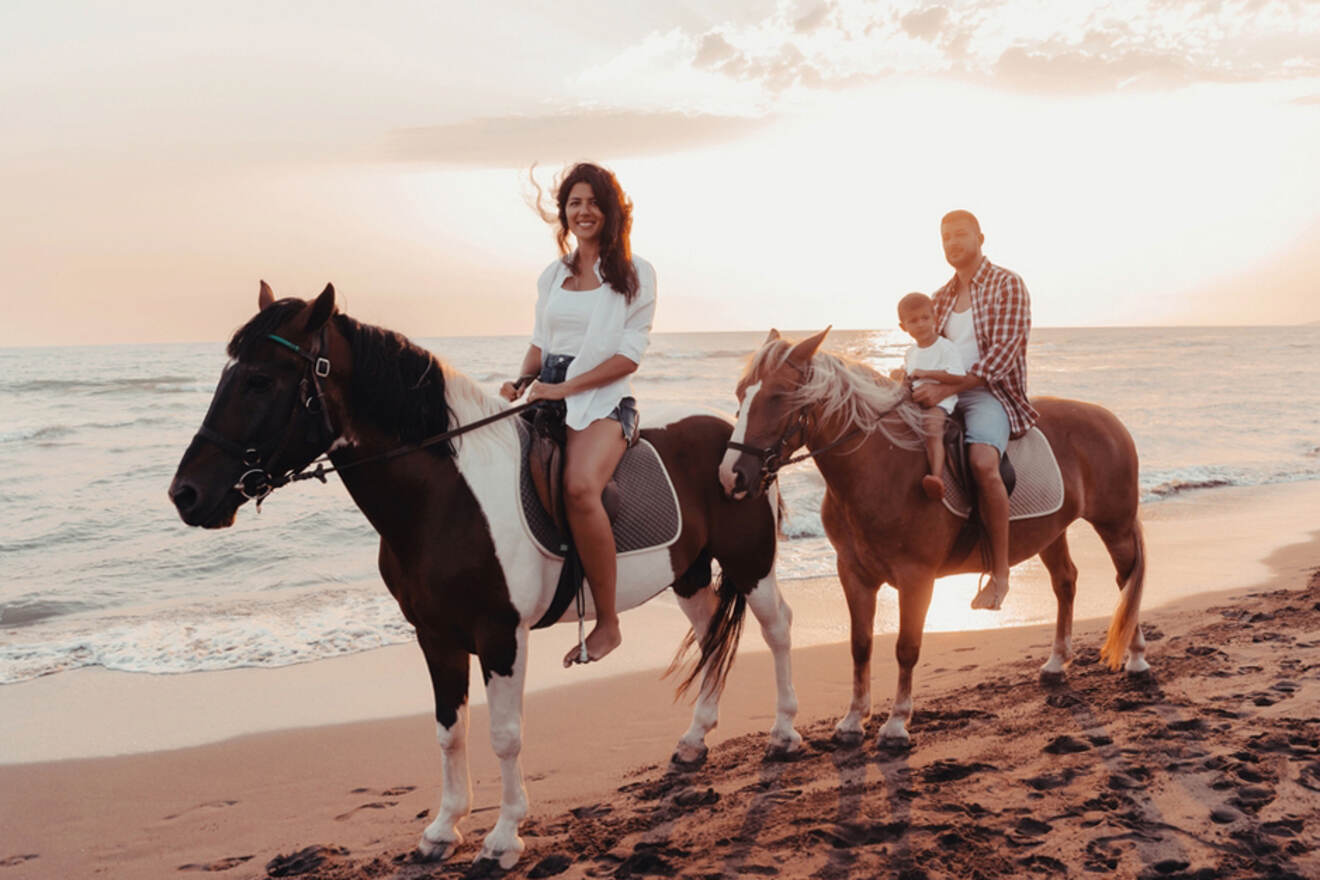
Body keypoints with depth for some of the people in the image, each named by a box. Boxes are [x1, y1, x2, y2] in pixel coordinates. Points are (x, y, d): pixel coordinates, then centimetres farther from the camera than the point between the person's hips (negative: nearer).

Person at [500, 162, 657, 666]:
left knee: (580, 487, -34)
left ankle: (607, 622, -23)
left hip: (604, 399, -6)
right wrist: (521, 381, 1)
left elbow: (629, 355, -6)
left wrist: (565, 387, -14)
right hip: (547, 393, 6)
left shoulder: (635, 274, 2)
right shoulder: (553, 276, 17)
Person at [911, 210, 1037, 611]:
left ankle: (1000, 574, -26)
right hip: (943, 394, 7)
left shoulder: (1007, 285, -3)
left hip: (991, 395, -7)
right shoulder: (941, 298, 17)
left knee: (982, 460, -34)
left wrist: (946, 388, -23)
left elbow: (1001, 355, -15)